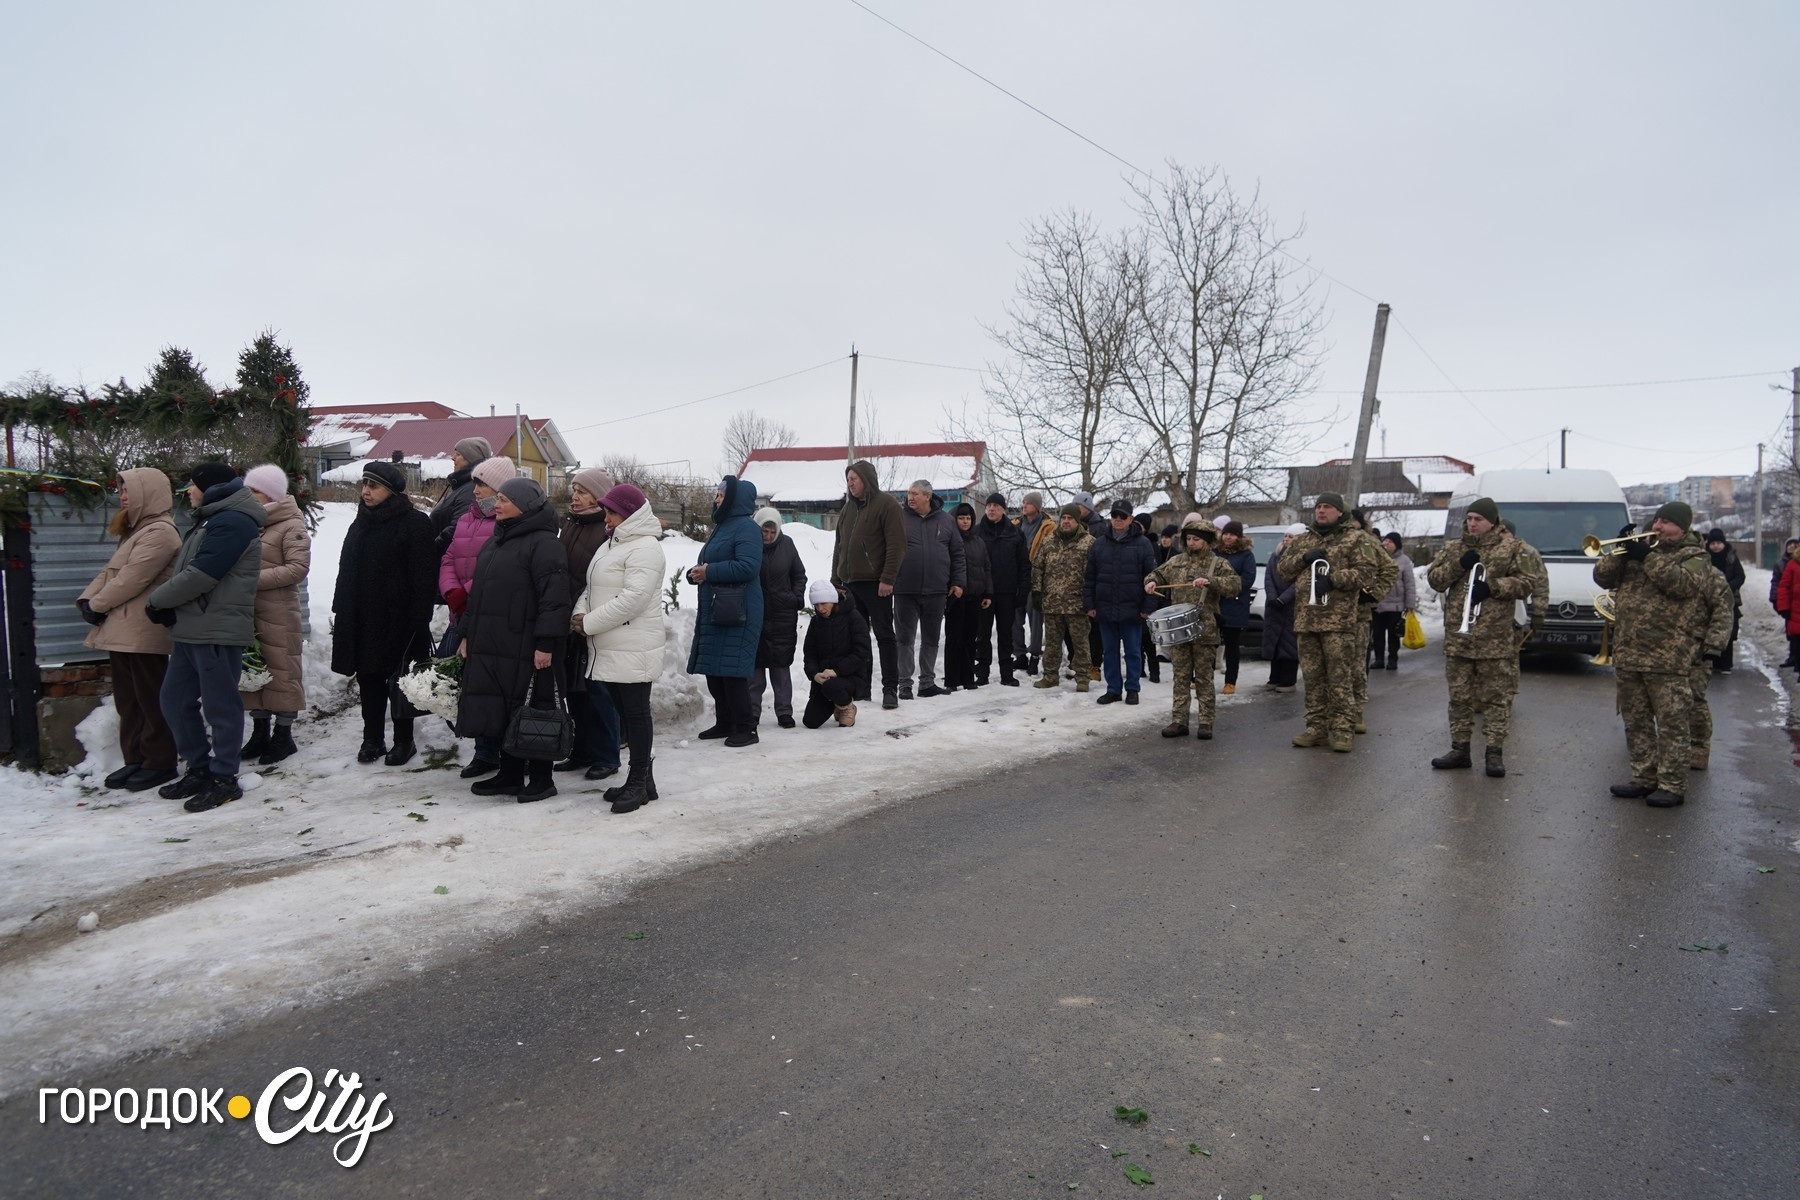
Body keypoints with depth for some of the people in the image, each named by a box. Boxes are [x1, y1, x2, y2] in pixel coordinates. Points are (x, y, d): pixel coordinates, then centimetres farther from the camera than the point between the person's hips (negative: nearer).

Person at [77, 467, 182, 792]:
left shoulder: (159, 532, -14)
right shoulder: (136, 530, 19)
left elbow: (132, 578, -18)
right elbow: (110, 571, 18)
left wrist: (98, 605, -8)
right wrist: (88, 599, 2)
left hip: (143, 632, -10)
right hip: (122, 630, 10)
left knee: (150, 699, -2)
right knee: (127, 700, 13)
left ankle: (159, 763, 5)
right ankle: (135, 760, 21)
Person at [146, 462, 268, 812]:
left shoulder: (232, 523, -14)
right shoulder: (209, 521, 20)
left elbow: (199, 576, -20)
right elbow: (183, 572, 19)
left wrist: (156, 600, -6)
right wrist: (166, 610, 1)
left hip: (218, 632, -10)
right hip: (190, 631, 10)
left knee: (220, 707, -2)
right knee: (175, 700, 14)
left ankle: (224, 779, 7)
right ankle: (200, 769, 25)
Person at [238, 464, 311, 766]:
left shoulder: (292, 525, -7)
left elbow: (298, 567, -16)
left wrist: (256, 579, -20)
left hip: (278, 613, -7)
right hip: (248, 610, 7)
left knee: (282, 672, 2)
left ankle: (283, 735, 12)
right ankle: (260, 732, 23)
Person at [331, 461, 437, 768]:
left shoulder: (414, 523, -9)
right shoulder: (360, 524, 15)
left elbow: (424, 578, -14)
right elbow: (347, 572, 20)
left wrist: (417, 619, -18)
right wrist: (341, 611, 15)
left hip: (397, 620, -7)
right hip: (360, 619, 7)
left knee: (398, 680, 2)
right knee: (369, 679, 11)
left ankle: (403, 741, 14)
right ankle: (372, 739, 22)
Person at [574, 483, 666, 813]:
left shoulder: (644, 548, -13)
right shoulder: (611, 544, 18)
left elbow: (633, 598, -23)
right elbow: (593, 587, 19)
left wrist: (589, 623, -17)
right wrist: (580, 611, -3)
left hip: (633, 650, -10)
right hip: (609, 648, 10)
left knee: (636, 712, -2)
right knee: (624, 711, 13)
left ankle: (639, 781, 6)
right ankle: (642, 778, 23)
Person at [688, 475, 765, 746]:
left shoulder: (746, 527, -10)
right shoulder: (721, 527, 20)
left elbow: (748, 567, -23)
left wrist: (709, 572, -17)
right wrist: (695, 573, 4)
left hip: (737, 612, -10)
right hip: (714, 611, 10)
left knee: (733, 671, -10)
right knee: (713, 670, 12)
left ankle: (745, 728, -3)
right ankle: (724, 722, 22)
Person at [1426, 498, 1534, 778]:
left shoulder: (1511, 549, 2)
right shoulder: (1453, 548, 11)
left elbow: (1525, 584, -1)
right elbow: (1433, 579, 5)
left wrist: (1492, 586, -15)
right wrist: (1458, 564, -9)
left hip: (1495, 639, -3)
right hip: (1457, 636, 3)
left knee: (1497, 697, 0)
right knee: (1460, 696, 9)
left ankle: (1495, 752, 6)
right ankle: (1459, 749, 17)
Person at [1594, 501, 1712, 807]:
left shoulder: (1694, 555, 2)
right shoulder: (1639, 549, 18)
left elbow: (1683, 583, -18)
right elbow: (1602, 577, 10)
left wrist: (1648, 557, -17)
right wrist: (1620, 552, -5)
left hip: (1667, 658, -6)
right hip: (1627, 654, 6)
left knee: (1672, 725, -4)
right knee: (1636, 723, 12)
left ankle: (1672, 786, 1)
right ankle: (1643, 779, 21)